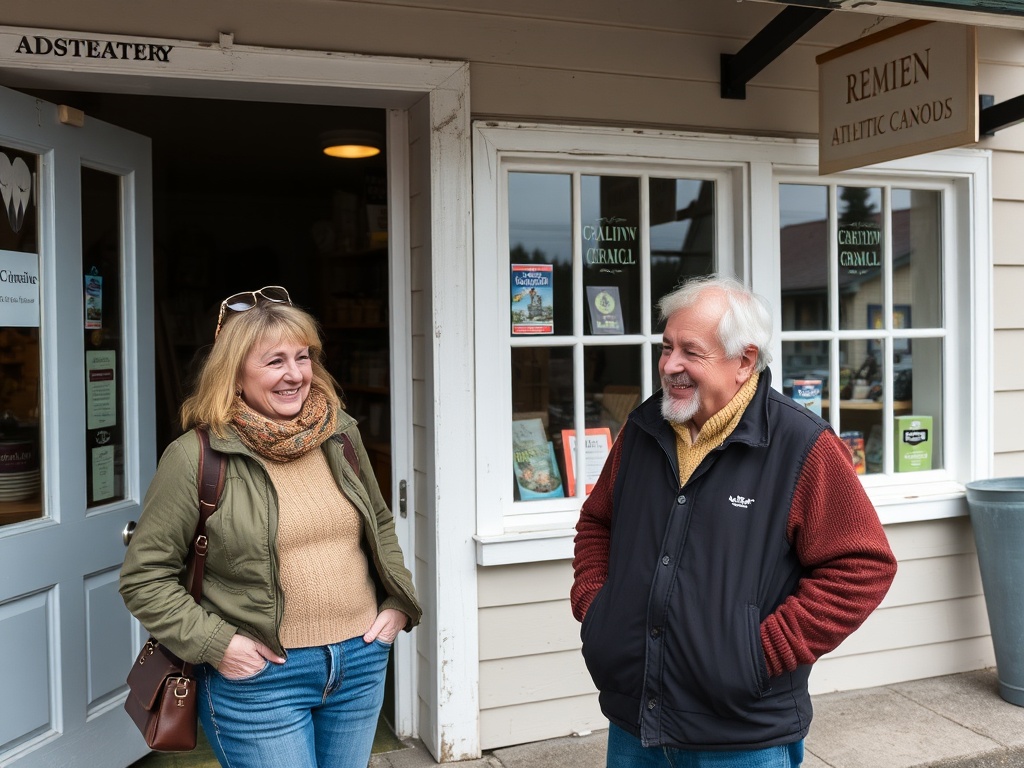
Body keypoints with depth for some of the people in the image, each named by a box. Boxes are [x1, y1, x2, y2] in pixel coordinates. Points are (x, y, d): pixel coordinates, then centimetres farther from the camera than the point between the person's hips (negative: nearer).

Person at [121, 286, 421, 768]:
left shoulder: (340, 436, 3)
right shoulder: (196, 457, -12)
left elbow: (380, 525, 17)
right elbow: (143, 576, -8)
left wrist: (398, 603, 6)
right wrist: (214, 644, -14)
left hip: (362, 664, 5)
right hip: (260, 680, -5)